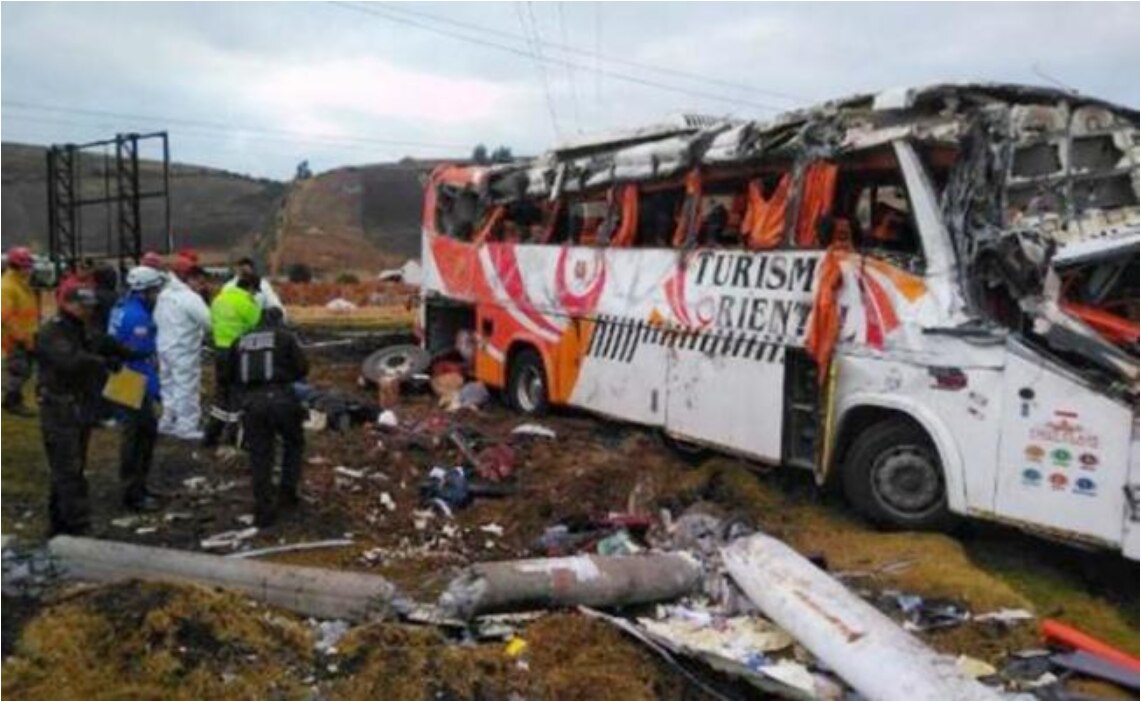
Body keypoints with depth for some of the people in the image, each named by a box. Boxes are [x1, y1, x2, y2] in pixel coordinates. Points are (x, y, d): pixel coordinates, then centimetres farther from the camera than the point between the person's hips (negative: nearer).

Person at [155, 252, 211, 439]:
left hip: (165, 347, 8)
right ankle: (186, 426, 5)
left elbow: (156, 319, 13)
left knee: (169, 385, 18)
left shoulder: (164, 294, 5)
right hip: (184, 351, -8)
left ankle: (168, 422, 28)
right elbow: (209, 322, -21)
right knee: (186, 388, 0)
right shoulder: (190, 297, -20)